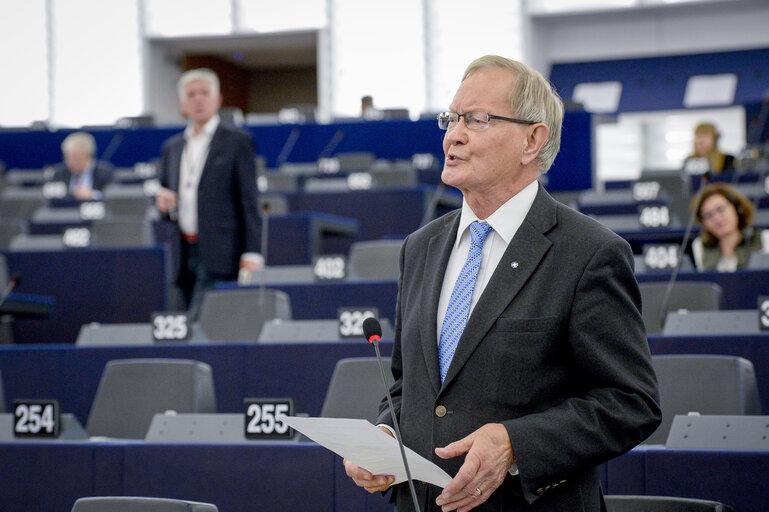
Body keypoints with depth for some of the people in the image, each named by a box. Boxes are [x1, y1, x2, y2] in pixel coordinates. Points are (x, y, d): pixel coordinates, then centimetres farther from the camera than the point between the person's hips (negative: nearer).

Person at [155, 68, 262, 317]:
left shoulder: (237, 141, 1)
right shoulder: (172, 147, 18)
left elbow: (249, 201, -4)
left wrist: (251, 254, -11)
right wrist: (163, 202, -1)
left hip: (218, 256, -5)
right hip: (185, 254, 6)